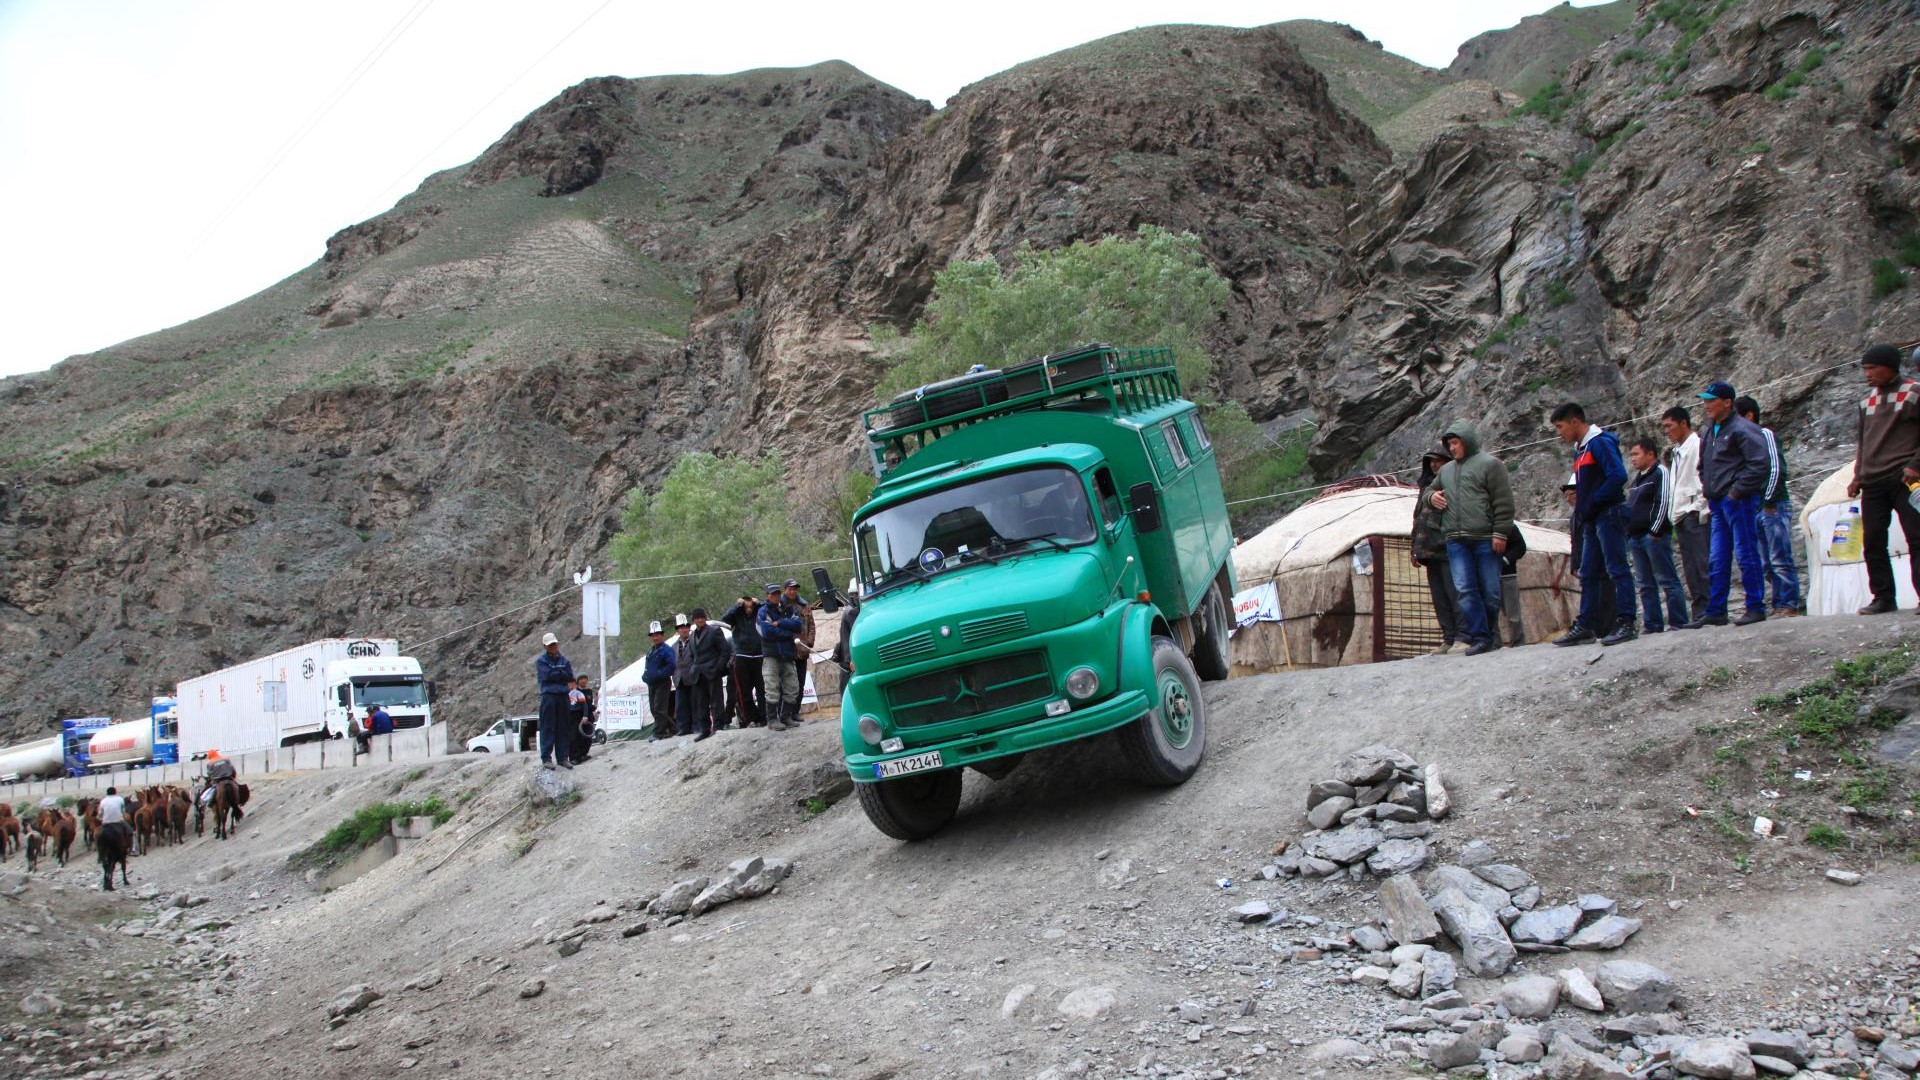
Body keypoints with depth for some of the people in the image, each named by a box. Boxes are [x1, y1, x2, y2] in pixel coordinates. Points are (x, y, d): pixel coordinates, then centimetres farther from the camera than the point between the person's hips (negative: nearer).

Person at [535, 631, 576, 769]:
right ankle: (546, 758, -5)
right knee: (548, 728, -6)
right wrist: (561, 674, -1)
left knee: (563, 728, 5)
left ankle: (563, 757, 10)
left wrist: (555, 674, -7)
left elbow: (570, 677, 3)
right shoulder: (541, 661, 4)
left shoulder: (565, 661, 15)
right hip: (548, 696, -4)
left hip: (563, 696, 4)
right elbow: (547, 675, -11)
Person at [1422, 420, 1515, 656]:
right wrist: (1431, 496, 11)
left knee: (1490, 590, 1)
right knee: (1465, 590, -7)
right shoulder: (1446, 470, 21)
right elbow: (1430, 489, 36)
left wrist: (1500, 532, -11)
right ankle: (1481, 638, -6)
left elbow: (1503, 501, -4)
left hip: (1485, 539, -5)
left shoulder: (1489, 464, 2)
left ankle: (1491, 631, 19)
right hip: (1456, 541, 5)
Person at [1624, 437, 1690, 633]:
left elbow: (1663, 503, -13)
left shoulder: (1660, 472, -4)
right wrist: (1628, 534, 16)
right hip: (1635, 537, 9)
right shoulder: (1636, 479, 22)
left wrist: (1655, 531, -17)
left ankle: (1678, 622, -6)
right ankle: (1654, 625, 8)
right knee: (1646, 585, 7)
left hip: (1654, 536, -9)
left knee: (1667, 580, -7)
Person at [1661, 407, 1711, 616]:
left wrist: (1700, 508, -17)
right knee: (1691, 570, 6)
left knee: (1703, 565, -11)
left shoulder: (1697, 444, -3)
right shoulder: (1678, 451, 24)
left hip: (1695, 513, -9)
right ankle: (1699, 613, 6)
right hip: (1681, 514, 9)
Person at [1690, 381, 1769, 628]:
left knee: (1746, 554, -4)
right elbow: (1703, 466, 30)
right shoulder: (1710, 431, 17)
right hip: (1717, 503, 9)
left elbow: (1759, 464, -18)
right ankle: (1715, 611, 14)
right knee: (1717, 560, 10)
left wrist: (1737, 490, -17)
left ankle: (1756, 607, 3)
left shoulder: (1742, 430, -10)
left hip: (1738, 500, -9)